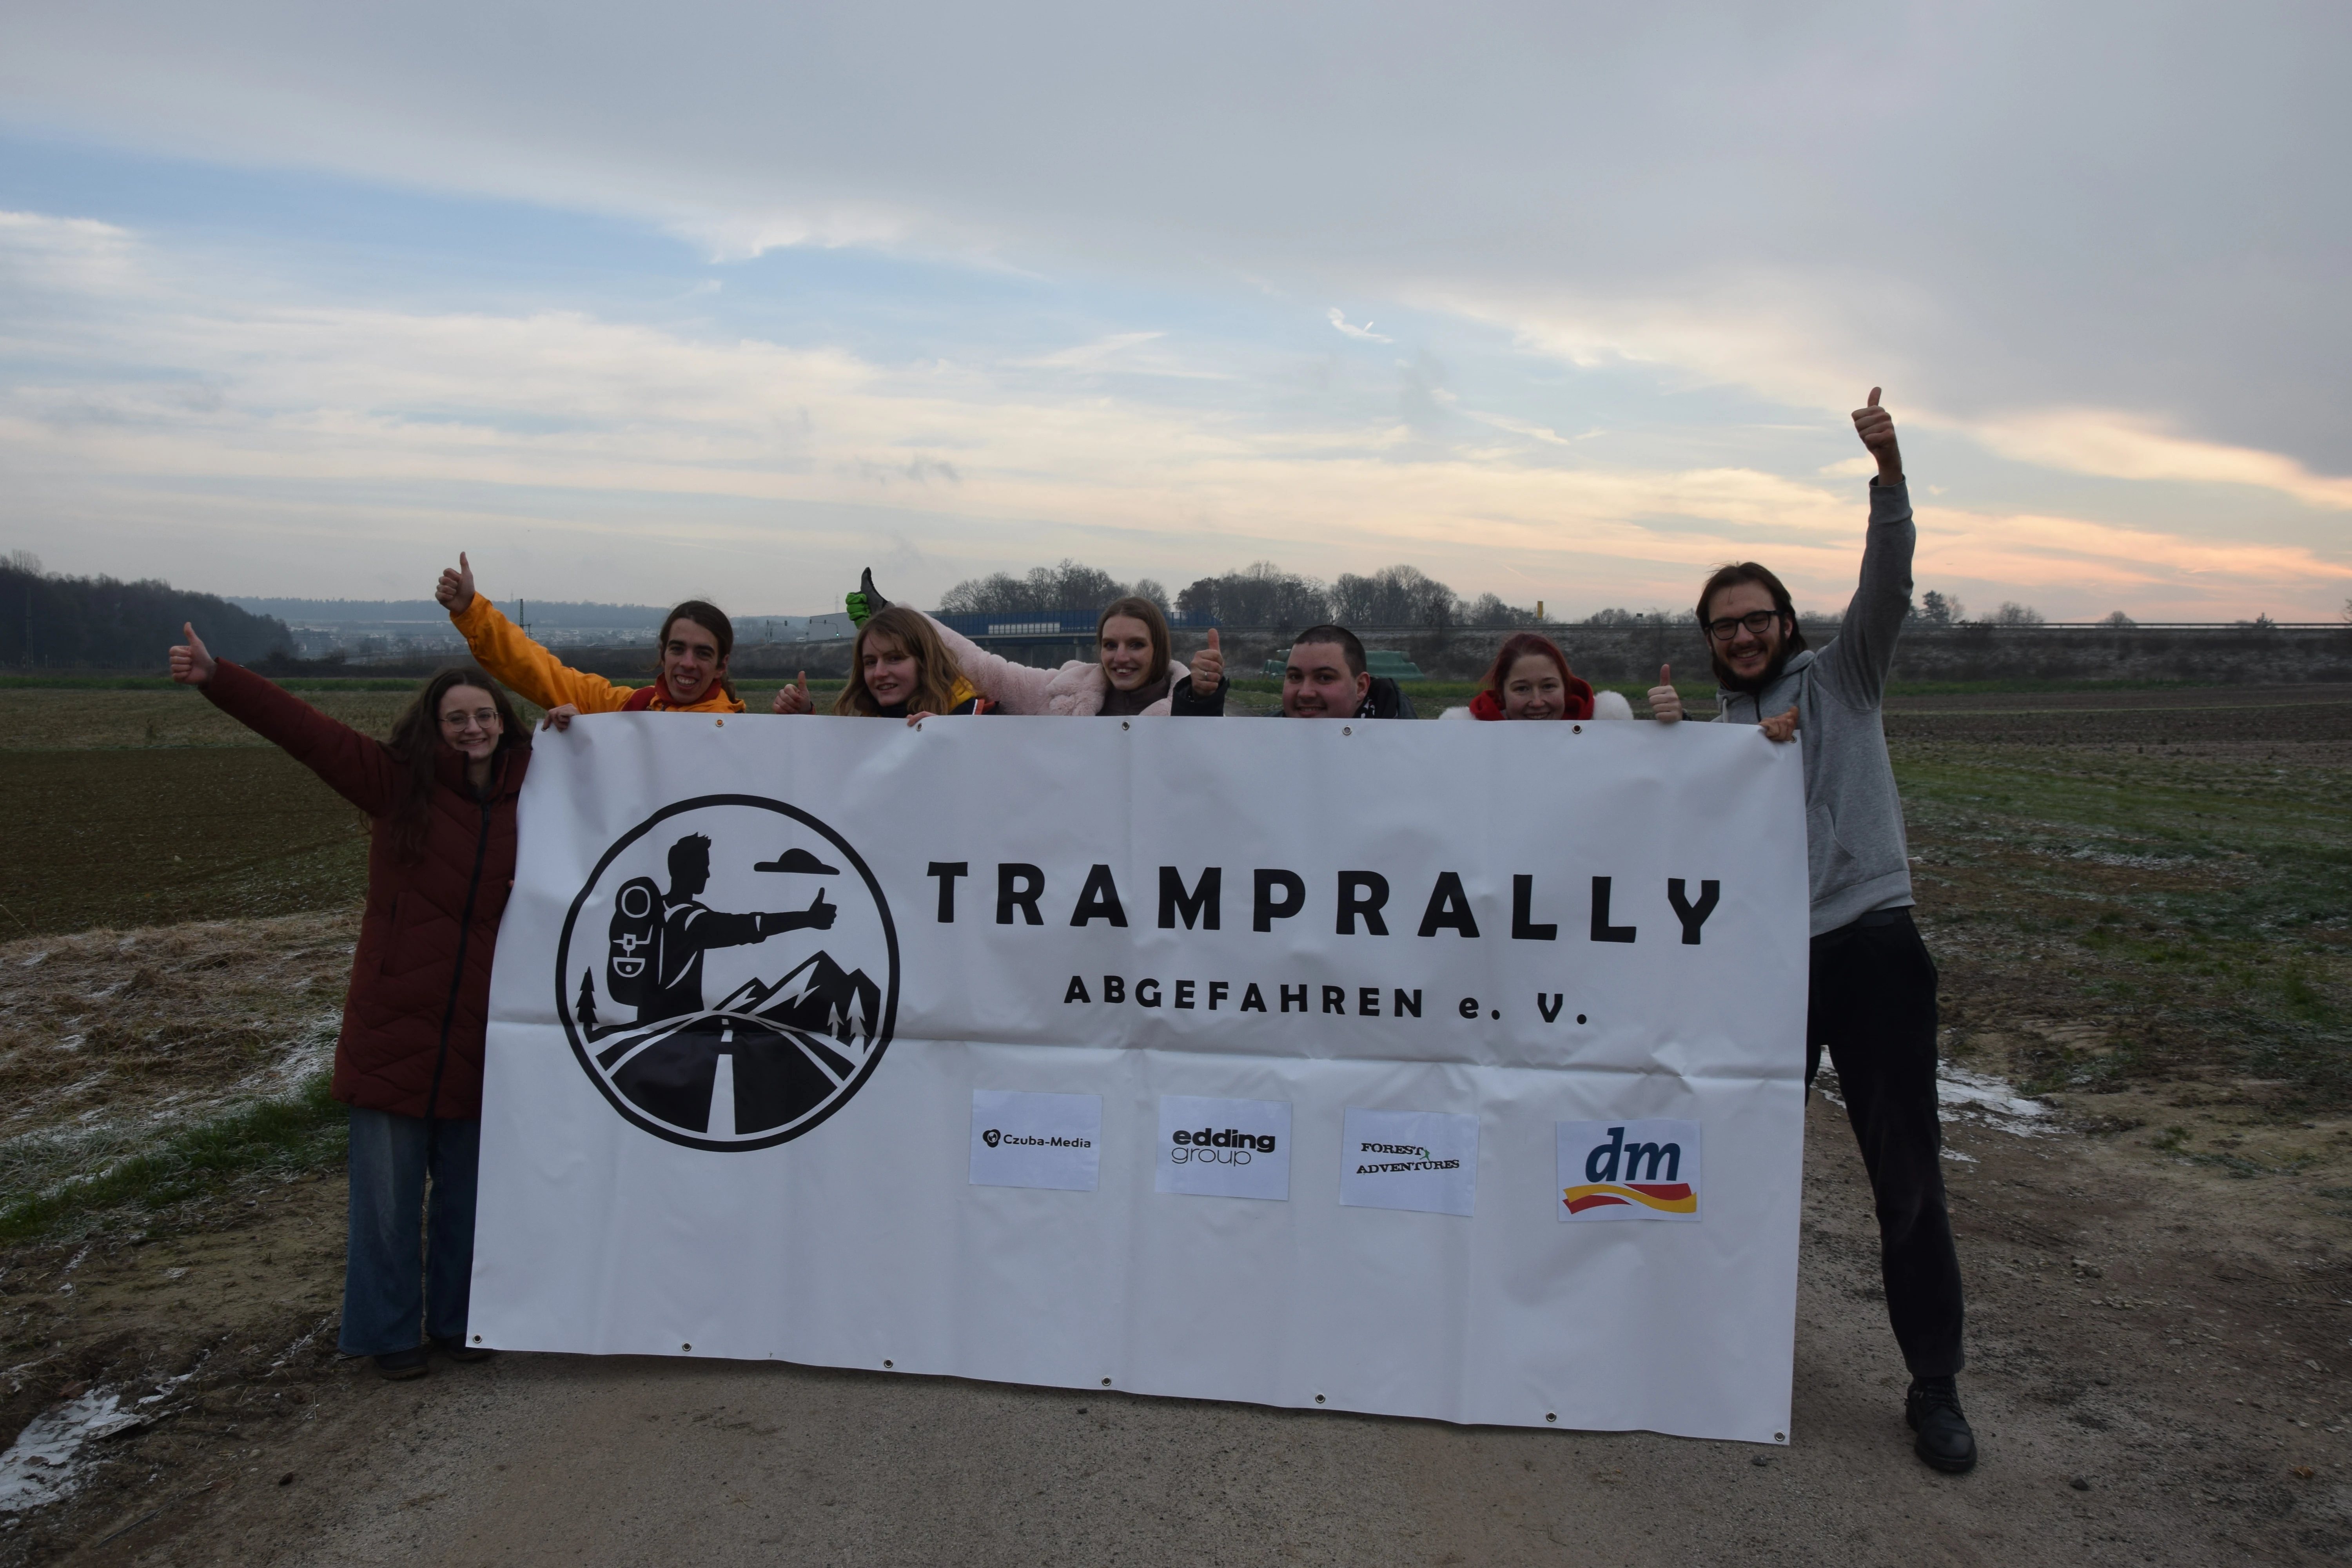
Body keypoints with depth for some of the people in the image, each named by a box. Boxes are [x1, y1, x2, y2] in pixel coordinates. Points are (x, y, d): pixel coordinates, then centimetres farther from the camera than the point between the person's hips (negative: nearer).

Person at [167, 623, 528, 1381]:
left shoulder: (529, 801, 2)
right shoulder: (397, 783, -5)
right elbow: (304, 728, -14)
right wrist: (215, 678, -23)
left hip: (478, 1036, 3)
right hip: (392, 1029, -2)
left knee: (466, 1191, 14)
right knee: (388, 1193, 5)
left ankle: (457, 1320, 31)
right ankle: (389, 1333, 22)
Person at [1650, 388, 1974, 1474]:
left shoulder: (1842, 678, 6)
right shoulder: (1708, 724, 13)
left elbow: (1888, 583, -9)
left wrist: (1890, 474, -23)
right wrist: (1661, 739, -11)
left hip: (1871, 939, -3)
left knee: (1906, 1171, -1)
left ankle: (1935, 1386, 11)